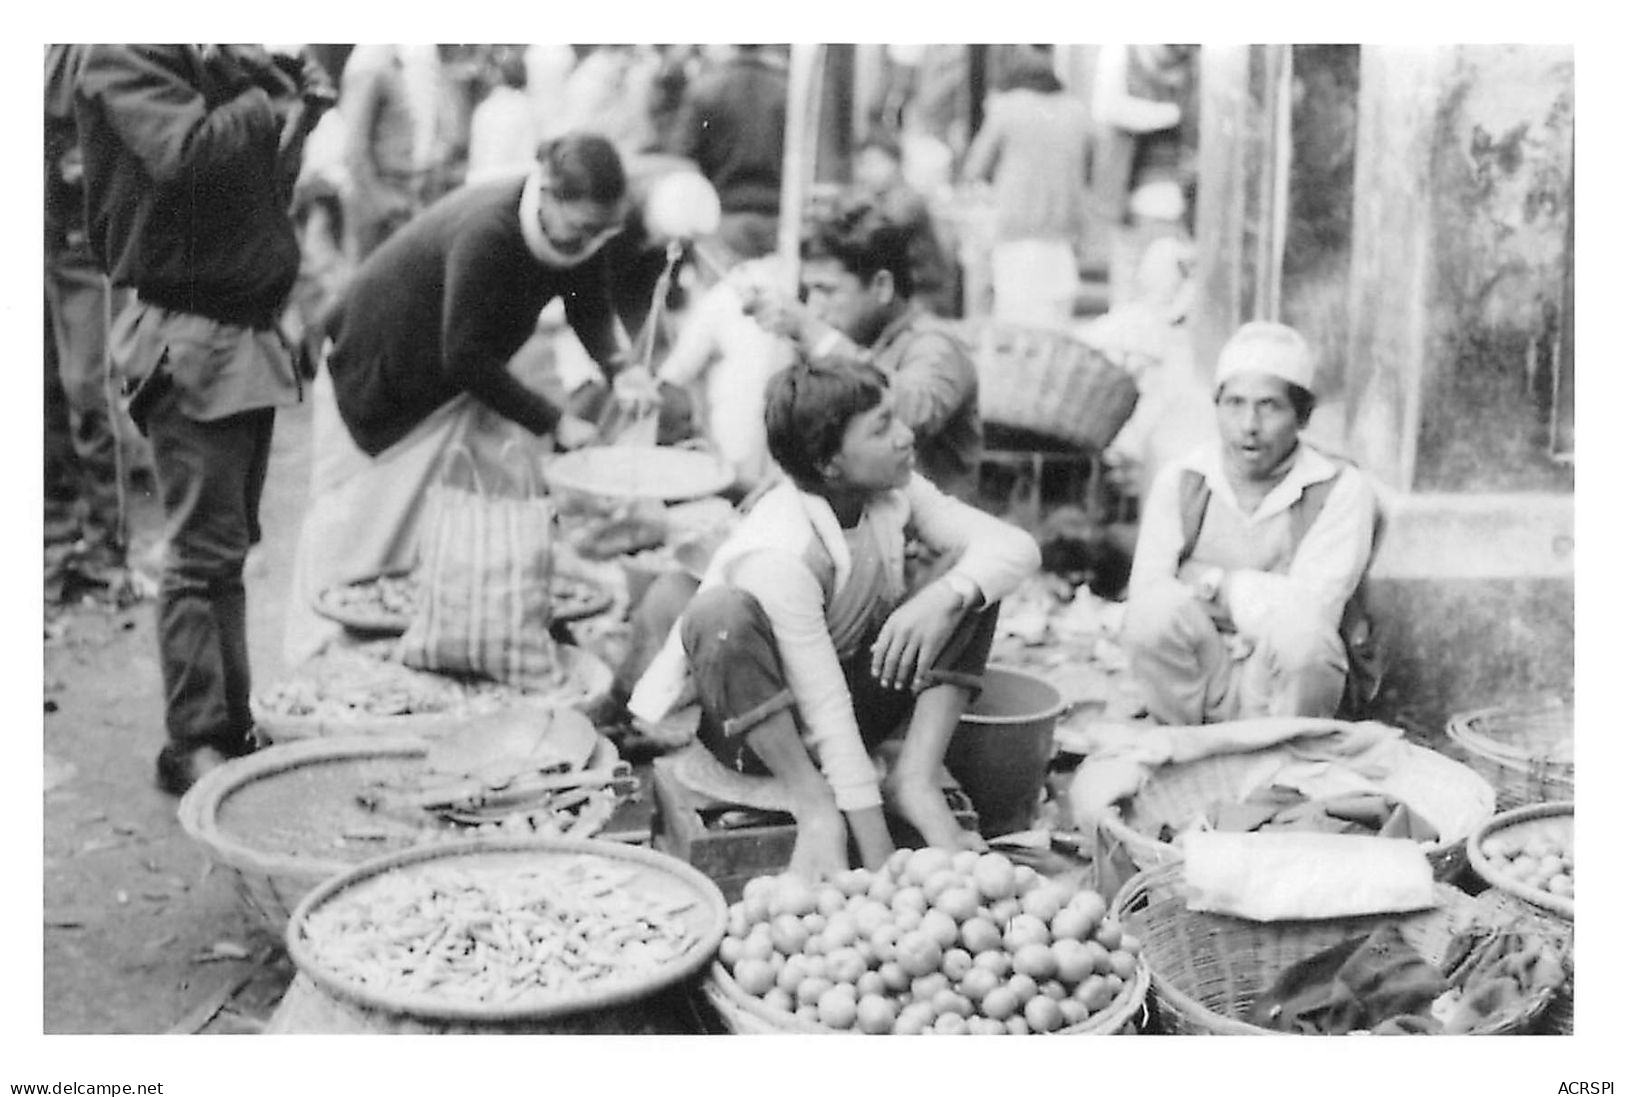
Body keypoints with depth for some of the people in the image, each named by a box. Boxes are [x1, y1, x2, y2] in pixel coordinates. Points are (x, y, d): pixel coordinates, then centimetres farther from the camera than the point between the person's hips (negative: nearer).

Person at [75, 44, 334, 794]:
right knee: (202, 551, -5)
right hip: (188, 339, -8)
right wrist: (267, 103, -13)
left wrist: (299, 110, -2)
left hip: (247, 331, 8)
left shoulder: (235, 63, 14)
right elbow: (187, 154, -26)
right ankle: (194, 745, 4)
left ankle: (231, 726, 21)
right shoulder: (125, 60, -9)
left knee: (227, 547, 13)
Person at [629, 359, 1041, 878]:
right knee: (722, 613, -38)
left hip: (852, 694, 6)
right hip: (751, 719, -6)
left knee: (972, 586, -9)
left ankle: (915, 778, -15)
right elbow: (825, 708, -32)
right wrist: (881, 865, -31)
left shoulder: (892, 490, -10)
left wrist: (943, 598, -32)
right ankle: (815, 806, -25)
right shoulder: (776, 553, -30)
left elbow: (1016, 546, -10)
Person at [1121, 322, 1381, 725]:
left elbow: (1313, 607, -17)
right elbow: (1146, 591, -9)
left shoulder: (1342, 489, -7)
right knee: (1157, 615, -29)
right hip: (1193, 678, 1)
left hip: (1290, 682, -1)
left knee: (1300, 634, -33)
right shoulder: (1180, 482, 1)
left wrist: (1212, 581, -9)